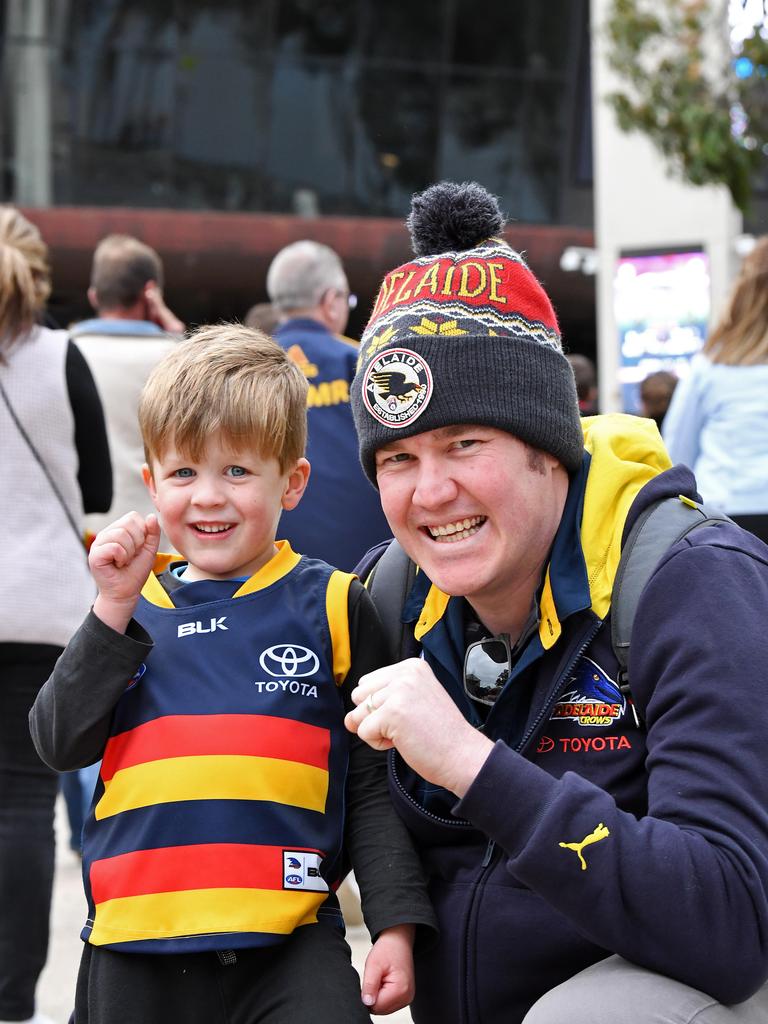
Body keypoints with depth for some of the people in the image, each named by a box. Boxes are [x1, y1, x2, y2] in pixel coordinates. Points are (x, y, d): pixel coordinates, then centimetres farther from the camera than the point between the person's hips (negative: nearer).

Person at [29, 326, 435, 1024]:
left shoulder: (331, 607, 3)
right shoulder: (129, 605, 10)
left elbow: (374, 785, 4)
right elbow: (62, 744, -1)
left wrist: (397, 925, -4)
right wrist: (115, 608, -8)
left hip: (289, 946, -3)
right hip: (133, 951, 3)